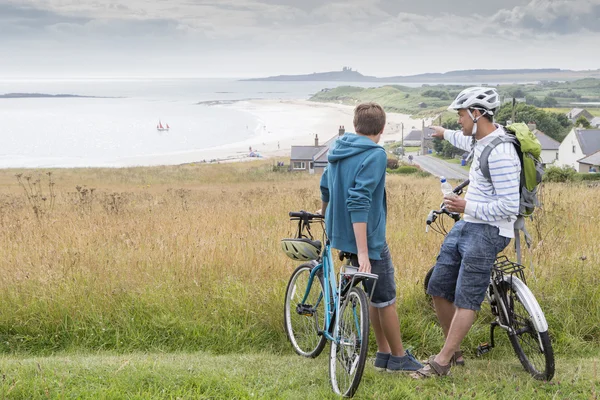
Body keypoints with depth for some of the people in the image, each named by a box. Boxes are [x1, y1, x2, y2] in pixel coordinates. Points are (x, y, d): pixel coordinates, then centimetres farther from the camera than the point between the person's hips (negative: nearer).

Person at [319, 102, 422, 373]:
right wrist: (363, 252, -29)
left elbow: (325, 187, 21)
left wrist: (326, 212, 43)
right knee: (386, 299, 6)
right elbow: (359, 202, -27)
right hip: (367, 237, -8)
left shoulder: (338, 149, 6)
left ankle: (384, 354, 25)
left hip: (340, 232, 8)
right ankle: (398, 358, 18)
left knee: (375, 295, 19)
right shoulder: (375, 155, -18)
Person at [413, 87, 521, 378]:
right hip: (465, 226, 10)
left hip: (487, 232, -10)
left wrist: (468, 206, -21)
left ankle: (441, 363, -3)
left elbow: (509, 206, -25)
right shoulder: (482, 142, 8)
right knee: (439, 288, 12)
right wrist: (445, 134, 53)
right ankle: (454, 352, 23)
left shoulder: (500, 153, -22)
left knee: (466, 300, -6)